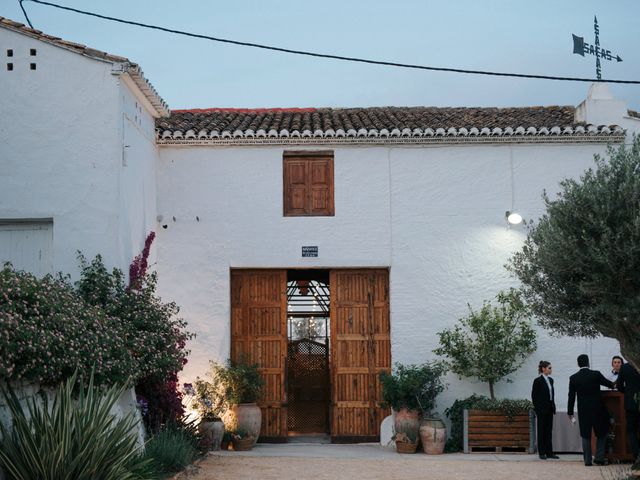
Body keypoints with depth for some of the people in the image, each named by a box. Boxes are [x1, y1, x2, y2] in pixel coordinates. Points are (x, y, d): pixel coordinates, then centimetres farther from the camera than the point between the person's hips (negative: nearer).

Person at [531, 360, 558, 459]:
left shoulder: (550, 380, 11)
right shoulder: (538, 380, -9)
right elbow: (534, 395, -8)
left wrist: (553, 407, 11)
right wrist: (537, 408, -9)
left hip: (549, 409, 7)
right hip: (542, 409, -7)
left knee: (549, 431, 8)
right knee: (542, 431, 0)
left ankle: (549, 452, 11)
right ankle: (542, 453, 4)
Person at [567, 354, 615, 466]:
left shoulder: (573, 378, -3)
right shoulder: (596, 374, -9)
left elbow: (571, 397, 0)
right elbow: (609, 384, 6)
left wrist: (570, 412, 8)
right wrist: (613, 384, 31)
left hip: (583, 411, 1)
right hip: (597, 410, -1)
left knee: (585, 436, 8)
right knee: (601, 433, 13)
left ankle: (587, 460, 7)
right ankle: (599, 458, 6)